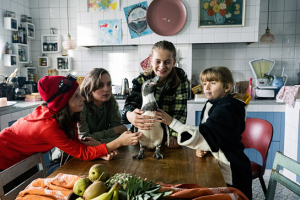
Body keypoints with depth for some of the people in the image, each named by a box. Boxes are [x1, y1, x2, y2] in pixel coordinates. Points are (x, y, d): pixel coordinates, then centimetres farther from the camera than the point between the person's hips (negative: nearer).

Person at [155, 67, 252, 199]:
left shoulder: (227, 109, -22)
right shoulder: (212, 104, 6)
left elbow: (205, 135, -30)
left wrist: (172, 122, -34)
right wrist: (201, 147, -7)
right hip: (214, 164, 8)